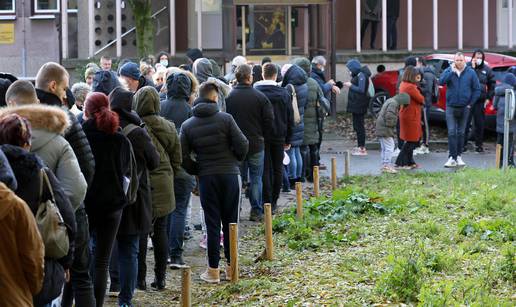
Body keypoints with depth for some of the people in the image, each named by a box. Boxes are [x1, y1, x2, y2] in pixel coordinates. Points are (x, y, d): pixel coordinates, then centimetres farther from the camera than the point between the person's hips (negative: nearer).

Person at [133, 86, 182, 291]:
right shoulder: (169, 128, 4)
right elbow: (176, 161, 11)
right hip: (164, 187, 5)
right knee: (160, 232, 11)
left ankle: (140, 277, 5)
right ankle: (160, 277, 16)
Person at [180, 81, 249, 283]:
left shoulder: (187, 125, 1)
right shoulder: (225, 119, -6)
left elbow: (183, 156, -3)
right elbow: (242, 145, -9)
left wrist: (198, 171, 10)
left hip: (206, 178, 1)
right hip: (230, 174, -1)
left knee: (212, 223, 5)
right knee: (231, 221, 10)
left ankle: (213, 270, 6)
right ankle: (231, 266, 15)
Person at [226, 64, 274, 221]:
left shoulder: (228, 97, -7)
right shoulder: (260, 96, -8)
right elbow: (269, 120, -5)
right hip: (256, 144, -1)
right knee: (256, 177, 8)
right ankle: (256, 211, 8)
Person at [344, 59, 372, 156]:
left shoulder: (361, 76, -16)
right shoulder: (357, 75, 15)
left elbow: (361, 90, -22)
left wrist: (351, 85, -15)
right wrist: (350, 85, 4)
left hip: (359, 106, -10)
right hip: (356, 105, 10)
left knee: (359, 126, -7)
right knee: (357, 126, 14)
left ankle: (362, 148, -5)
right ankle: (360, 146, 21)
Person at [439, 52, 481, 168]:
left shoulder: (470, 72, -1)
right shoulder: (449, 71, -1)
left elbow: (477, 89, 2)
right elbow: (441, 81, -18)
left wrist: (470, 103, -4)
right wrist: (452, 71, -22)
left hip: (464, 108, 1)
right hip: (451, 107, -1)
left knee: (461, 133, 10)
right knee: (451, 133, -7)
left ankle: (458, 156, 19)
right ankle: (452, 158, -7)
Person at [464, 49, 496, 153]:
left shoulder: (487, 69, 8)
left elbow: (492, 84, 16)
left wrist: (489, 97, 9)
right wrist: (472, 68, -18)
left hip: (480, 101, 3)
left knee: (480, 123, 7)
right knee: (465, 122, -4)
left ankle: (479, 144, 16)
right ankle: (463, 144, 2)